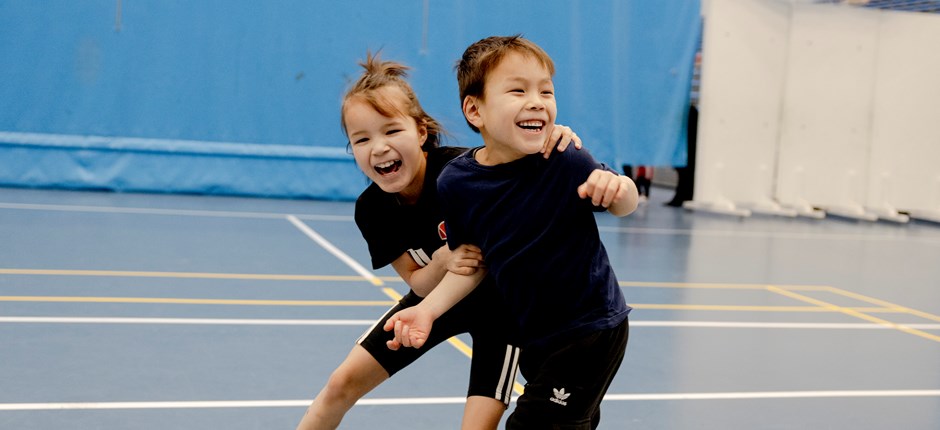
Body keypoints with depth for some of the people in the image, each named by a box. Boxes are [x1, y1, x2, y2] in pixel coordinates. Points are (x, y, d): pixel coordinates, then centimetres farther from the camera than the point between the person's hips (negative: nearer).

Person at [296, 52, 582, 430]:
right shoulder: (371, 211, -18)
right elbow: (419, 284, -13)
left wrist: (558, 138, -53)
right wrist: (443, 261, -35)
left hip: (499, 301, -4)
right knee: (344, 383, 6)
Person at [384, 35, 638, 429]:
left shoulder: (567, 164, -22)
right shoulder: (456, 183, -12)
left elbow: (624, 204, -5)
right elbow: (473, 262, 0)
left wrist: (618, 189, -28)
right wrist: (429, 308, -11)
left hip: (591, 330, -5)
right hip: (532, 334, 5)